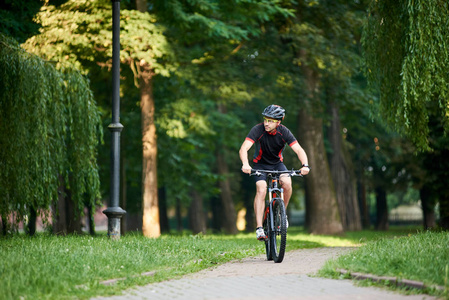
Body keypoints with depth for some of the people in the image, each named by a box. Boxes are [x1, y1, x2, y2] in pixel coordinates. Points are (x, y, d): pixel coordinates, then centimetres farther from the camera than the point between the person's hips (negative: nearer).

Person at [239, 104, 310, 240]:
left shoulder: (284, 132, -20)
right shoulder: (258, 130, -25)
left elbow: (299, 150, -26)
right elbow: (244, 148, -35)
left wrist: (305, 165, -46)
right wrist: (245, 164, -55)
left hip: (277, 163, 2)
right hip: (260, 164, -2)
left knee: (287, 183, -27)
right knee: (261, 190, -25)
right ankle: (259, 228, -24)